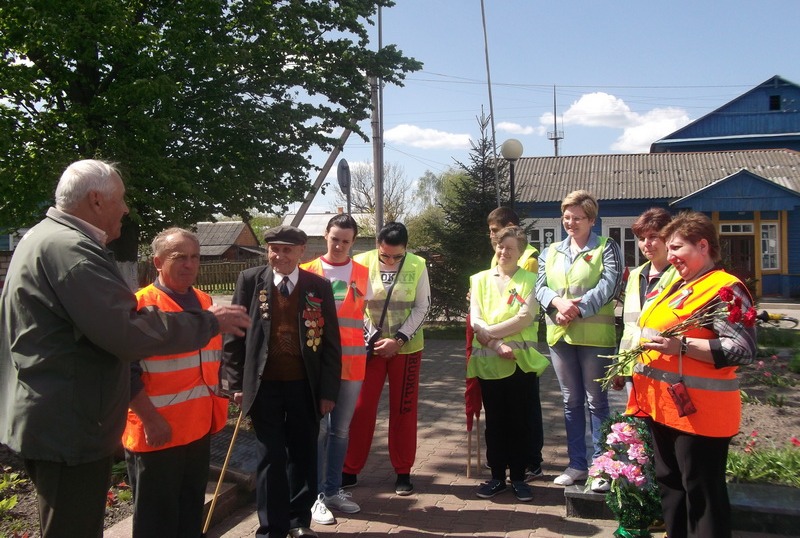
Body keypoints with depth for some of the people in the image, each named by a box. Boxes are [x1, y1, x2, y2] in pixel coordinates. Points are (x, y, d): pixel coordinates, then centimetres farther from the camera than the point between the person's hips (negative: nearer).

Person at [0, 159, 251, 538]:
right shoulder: (69, 248, -21)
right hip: (70, 431, -11)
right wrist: (209, 321, -18)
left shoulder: (46, 238, 13)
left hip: (50, 421, 11)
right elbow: (126, 332, -28)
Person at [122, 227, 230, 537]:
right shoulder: (141, 305, -14)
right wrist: (150, 419, -21)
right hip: (157, 433, -6)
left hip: (200, 428, 7)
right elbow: (125, 370, -19)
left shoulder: (204, 302, 9)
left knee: (192, 513, 20)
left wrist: (217, 405, 14)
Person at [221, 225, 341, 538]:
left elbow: (330, 343, 1)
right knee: (270, 458, 6)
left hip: (305, 386, 1)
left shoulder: (319, 287, 0)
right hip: (264, 385, -1)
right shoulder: (250, 281, -2)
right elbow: (234, 335, 1)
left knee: (304, 455, 12)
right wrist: (237, 383, -3)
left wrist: (329, 391, -2)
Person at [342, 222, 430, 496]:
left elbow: (422, 307, -5)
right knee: (361, 408, 5)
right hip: (369, 346, 0)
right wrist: (369, 338, -13)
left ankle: (403, 472, 22)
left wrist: (398, 339, -14)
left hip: (406, 347, 0)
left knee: (403, 410, 8)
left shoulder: (418, 266, -7)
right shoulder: (361, 263, -9)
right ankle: (350, 470, 20)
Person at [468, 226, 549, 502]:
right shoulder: (480, 279, 9)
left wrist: (488, 331, -12)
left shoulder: (529, 280, 3)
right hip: (488, 361, 2)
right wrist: (497, 345, -14)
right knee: (494, 421, 9)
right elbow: (475, 321, -1)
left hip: (521, 361, -2)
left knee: (520, 420, 5)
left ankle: (518, 477, 19)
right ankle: (497, 476, 21)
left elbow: (525, 318, -11)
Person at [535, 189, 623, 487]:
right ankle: (577, 464, 23)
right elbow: (540, 286, 4)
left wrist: (577, 310, -19)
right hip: (559, 334, 5)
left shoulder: (606, 248, 1)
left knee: (596, 401, 4)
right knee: (571, 401, 12)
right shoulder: (551, 252, 15)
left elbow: (608, 286, -11)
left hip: (594, 334, -4)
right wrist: (558, 302, -16)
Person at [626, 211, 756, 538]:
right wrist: (638, 356, 12)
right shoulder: (678, 286, 15)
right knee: (669, 483, 19)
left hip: (698, 410, -9)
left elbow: (743, 349, -22)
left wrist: (682, 345, -28)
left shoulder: (724, 288, -13)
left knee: (701, 492, 3)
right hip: (664, 406, 10)